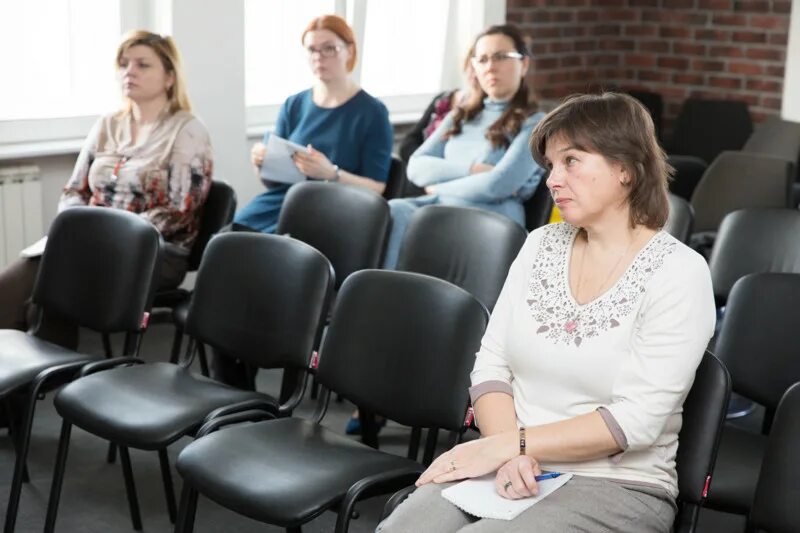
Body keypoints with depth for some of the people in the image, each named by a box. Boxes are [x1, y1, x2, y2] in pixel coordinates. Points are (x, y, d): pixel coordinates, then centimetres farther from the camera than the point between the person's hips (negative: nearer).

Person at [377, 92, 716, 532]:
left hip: (617, 488, -4)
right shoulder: (541, 245, 9)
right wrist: (510, 455, -12)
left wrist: (507, 445, -17)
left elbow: (638, 419, -14)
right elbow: (491, 364, 6)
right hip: (514, 470, 4)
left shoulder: (679, 273, -7)